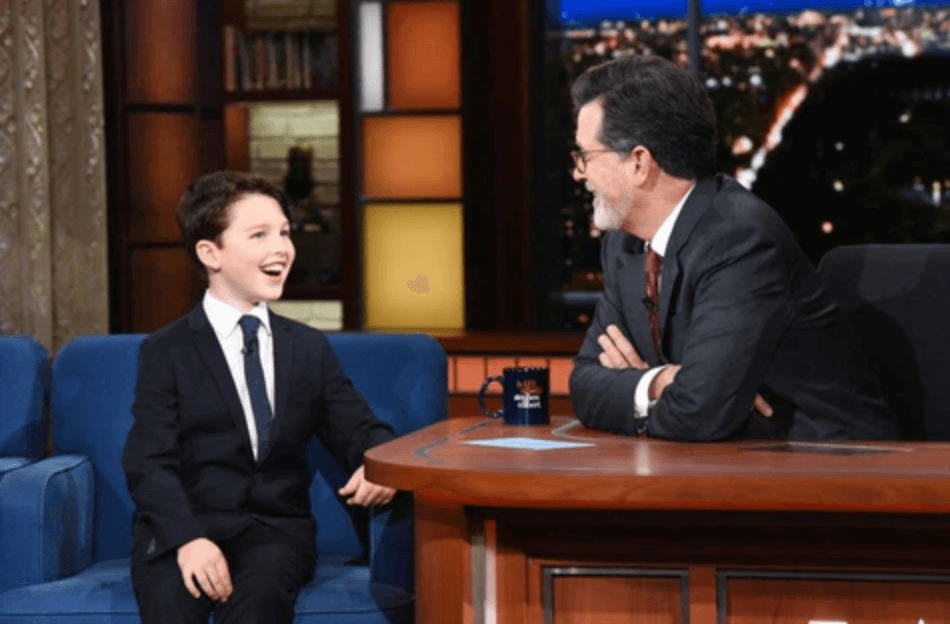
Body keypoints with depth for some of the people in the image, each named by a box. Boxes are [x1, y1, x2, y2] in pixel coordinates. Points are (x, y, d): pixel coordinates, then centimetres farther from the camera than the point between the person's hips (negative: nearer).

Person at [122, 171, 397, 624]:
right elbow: (150, 462, -4)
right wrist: (188, 539, -23)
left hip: (275, 529, 2)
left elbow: (357, 430, 13)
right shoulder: (165, 352, 5)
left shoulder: (309, 348, 16)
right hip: (182, 529, -2)